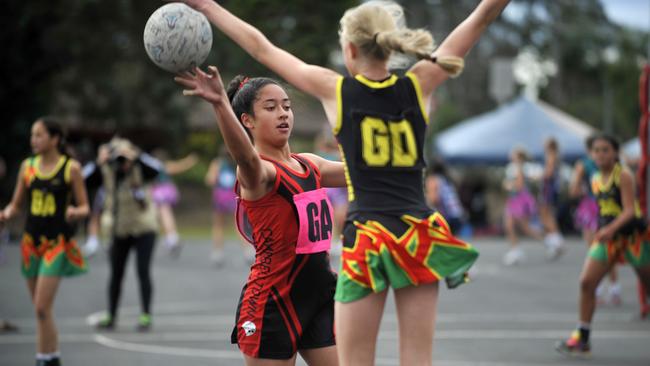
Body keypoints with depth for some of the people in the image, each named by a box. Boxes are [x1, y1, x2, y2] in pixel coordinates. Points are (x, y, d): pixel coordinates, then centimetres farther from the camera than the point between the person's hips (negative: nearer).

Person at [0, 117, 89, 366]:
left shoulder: (71, 168, -4)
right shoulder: (27, 166, 7)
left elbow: (84, 207, -1)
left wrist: (76, 212, -24)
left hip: (57, 243, -5)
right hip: (31, 241, 5)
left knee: (42, 308, -13)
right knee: (41, 310, 10)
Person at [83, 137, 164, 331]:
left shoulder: (139, 168, -14)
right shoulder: (106, 171, -8)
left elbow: (157, 168, -33)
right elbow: (85, 181, -20)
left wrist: (136, 155, -43)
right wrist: (98, 163, -32)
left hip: (143, 229, -3)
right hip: (119, 231, 3)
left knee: (143, 271, -8)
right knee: (116, 273, 7)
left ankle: (146, 315, -2)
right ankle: (111, 316, 17)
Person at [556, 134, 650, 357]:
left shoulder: (623, 175, -12)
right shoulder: (596, 180, 7)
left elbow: (629, 209, -21)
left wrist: (611, 228, -35)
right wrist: (602, 232, 15)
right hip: (607, 238, 5)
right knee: (586, 282, -8)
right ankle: (582, 338, -3)